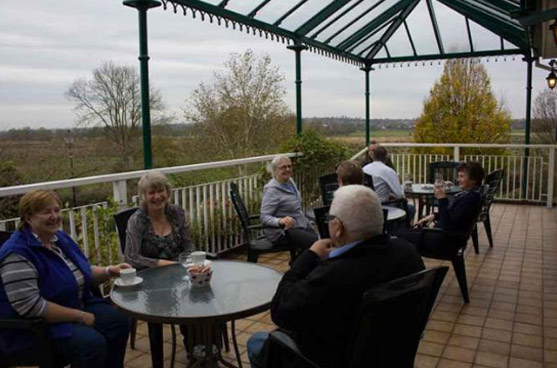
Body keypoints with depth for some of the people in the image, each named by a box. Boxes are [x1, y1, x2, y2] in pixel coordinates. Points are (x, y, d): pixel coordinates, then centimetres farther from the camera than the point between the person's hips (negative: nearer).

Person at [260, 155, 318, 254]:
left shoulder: (290, 181, 9)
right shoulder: (272, 190, -17)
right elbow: (264, 217, -22)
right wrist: (280, 221, -39)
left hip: (300, 225, 9)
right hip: (281, 232, -9)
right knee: (316, 242, -25)